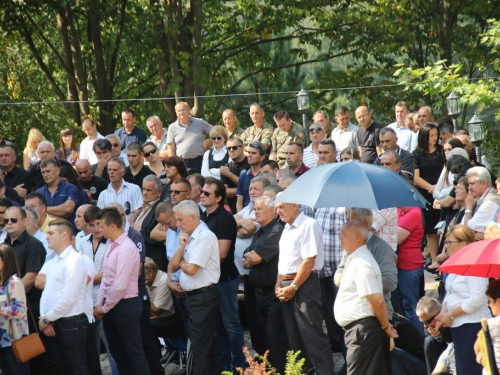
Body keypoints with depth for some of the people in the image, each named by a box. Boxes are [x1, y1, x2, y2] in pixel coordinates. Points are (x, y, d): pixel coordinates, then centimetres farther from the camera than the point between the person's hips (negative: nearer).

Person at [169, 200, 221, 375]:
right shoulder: (190, 238, 11)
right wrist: (182, 247, -4)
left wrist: (181, 262, 1)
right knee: (207, 342, 14)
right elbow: (173, 267, 10)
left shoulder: (204, 237, -15)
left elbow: (191, 269, -20)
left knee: (200, 343, -8)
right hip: (193, 295, 9)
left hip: (203, 296, -9)